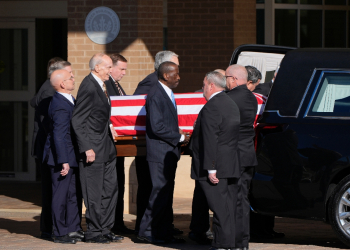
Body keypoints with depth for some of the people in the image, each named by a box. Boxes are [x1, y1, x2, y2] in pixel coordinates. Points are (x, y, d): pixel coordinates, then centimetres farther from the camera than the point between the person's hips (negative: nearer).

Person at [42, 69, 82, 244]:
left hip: (69, 157, 10)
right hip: (61, 157, -10)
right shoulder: (61, 106, -22)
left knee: (72, 193, 15)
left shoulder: (67, 100, 9)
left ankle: (73, 229, 22)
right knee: (61, 194, -3)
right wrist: (64, 161, -26)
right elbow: (59, 136, -25)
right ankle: (60, 233, 3)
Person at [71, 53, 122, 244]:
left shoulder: (100, 85, 12)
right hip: (93, 149, -10)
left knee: (110, 189, 12)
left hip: (106, 148, 10)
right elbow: (77, 120, -20)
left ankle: (105, 229, 20)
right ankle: (93, 232, 6)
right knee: (94, 193, -2)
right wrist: (87, 148, -22)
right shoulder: (89, 87, -17)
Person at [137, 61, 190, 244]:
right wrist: (179, 137, -13)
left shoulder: (167, 94, 16)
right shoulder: (156, 95, -16)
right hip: (160, 152, -10)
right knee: (160, 192, -8)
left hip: (169, 152, 10)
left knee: (167, 193, 11)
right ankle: (146, 231, -2)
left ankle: (165, 232, 15)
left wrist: (178, 134, 10)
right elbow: (157, 127, -21)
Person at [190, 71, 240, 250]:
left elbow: (210, 140, -20)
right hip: (232, 166, 9)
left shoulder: (211, 108, -15)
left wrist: (210, 169, -20)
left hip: (216, 167, -9)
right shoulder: (232, 105, 16)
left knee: (220, 207, -8)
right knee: (229, 207, 10)